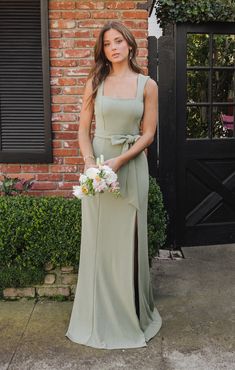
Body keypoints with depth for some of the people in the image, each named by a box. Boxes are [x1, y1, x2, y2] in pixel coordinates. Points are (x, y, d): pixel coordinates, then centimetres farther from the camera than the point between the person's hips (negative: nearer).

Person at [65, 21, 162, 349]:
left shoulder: (147, 85, 2)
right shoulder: (95, 83, 5)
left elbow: (148, 134, -2)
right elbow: (84, 128, 4)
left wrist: (119, 162, -15)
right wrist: (90, 162, -13)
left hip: (132, 165, -1)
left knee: (128, 238, 6)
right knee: (98, 239, 6)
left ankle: (131, 312, 25)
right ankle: (99, 315, 23)